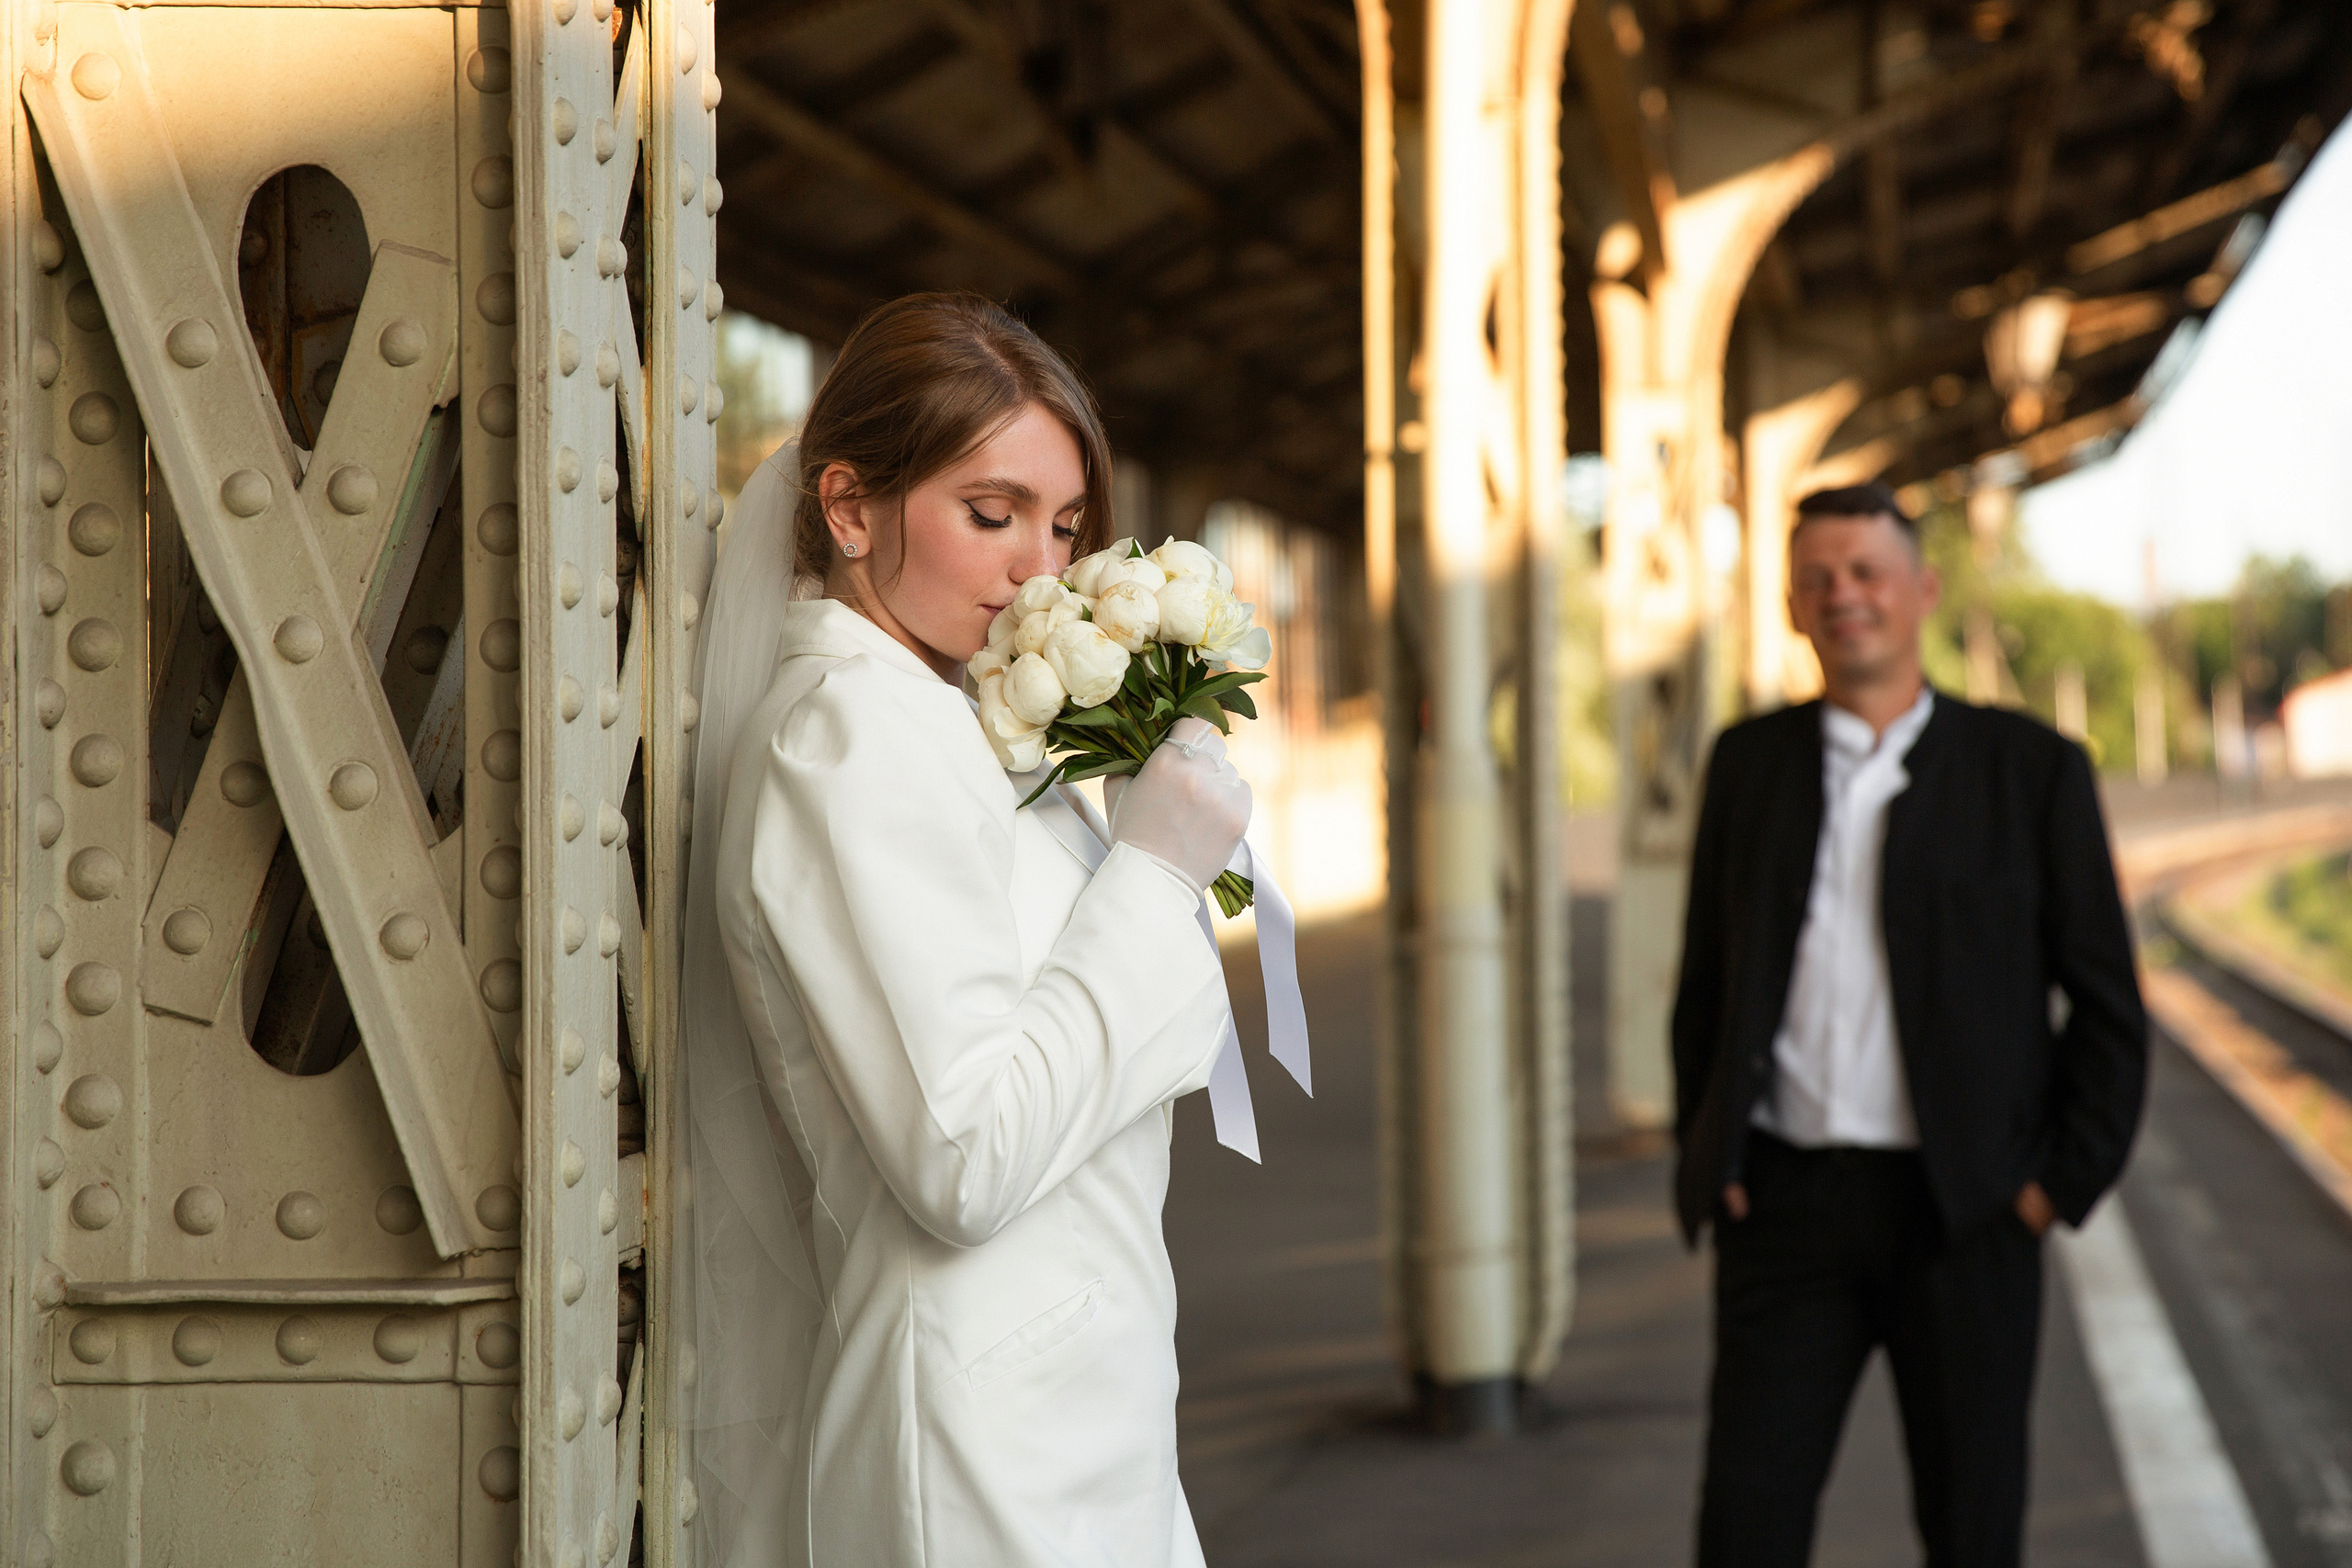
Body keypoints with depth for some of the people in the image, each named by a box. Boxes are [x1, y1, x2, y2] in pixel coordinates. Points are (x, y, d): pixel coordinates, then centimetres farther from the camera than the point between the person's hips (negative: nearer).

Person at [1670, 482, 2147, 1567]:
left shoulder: (2030, 770, 1)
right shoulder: (1749, 763, 9)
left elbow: (2106, 1004, 3)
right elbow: (1705, 982, 15)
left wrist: (2066, 1182, -5)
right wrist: (1703, 1168, 6)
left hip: (1963, 1214, -2)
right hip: (1787, 1204, 2)